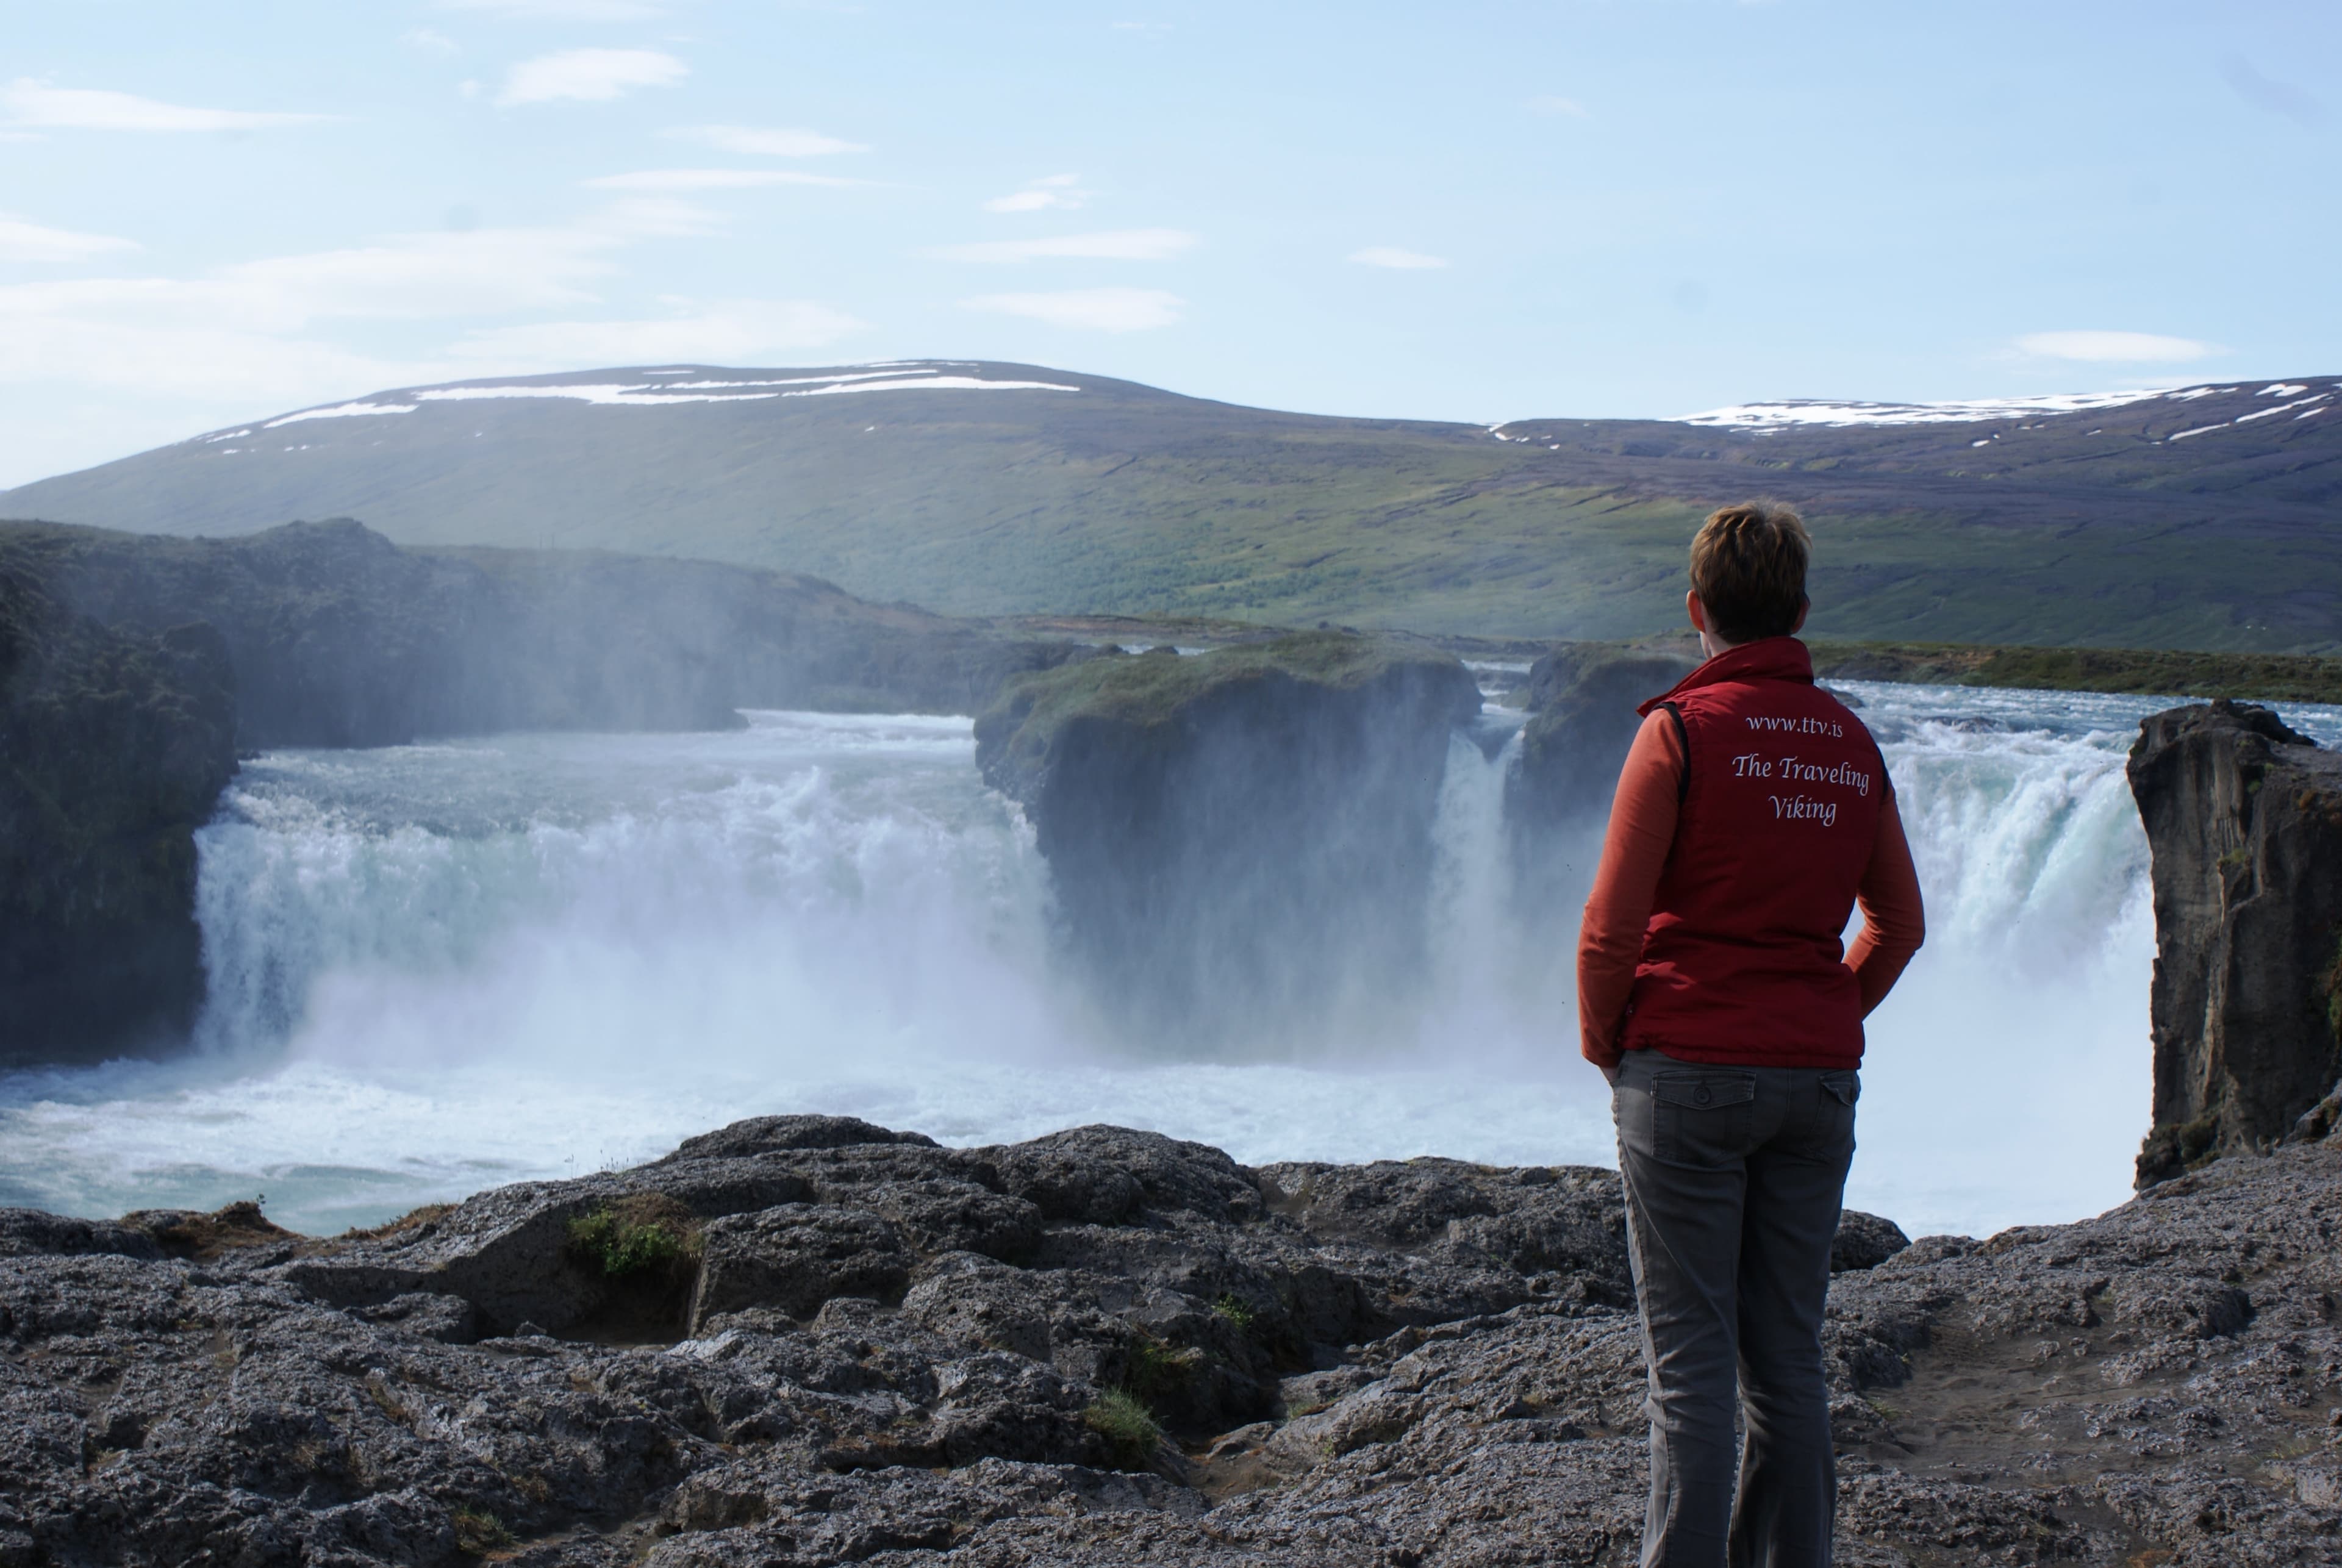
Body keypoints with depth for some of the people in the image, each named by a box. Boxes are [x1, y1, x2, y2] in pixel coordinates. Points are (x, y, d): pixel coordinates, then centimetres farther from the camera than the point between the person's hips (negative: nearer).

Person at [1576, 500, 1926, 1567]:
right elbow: (1899, 926, 15)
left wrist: (1602, 1043, 4)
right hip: (1818, 1079, 5)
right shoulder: (1852, 746, 9)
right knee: (1788, 1358, 12)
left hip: (1687, 1074, -5)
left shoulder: (1680, 730, -8)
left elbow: (1611, 926, -10)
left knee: (1692, 1360, -2)